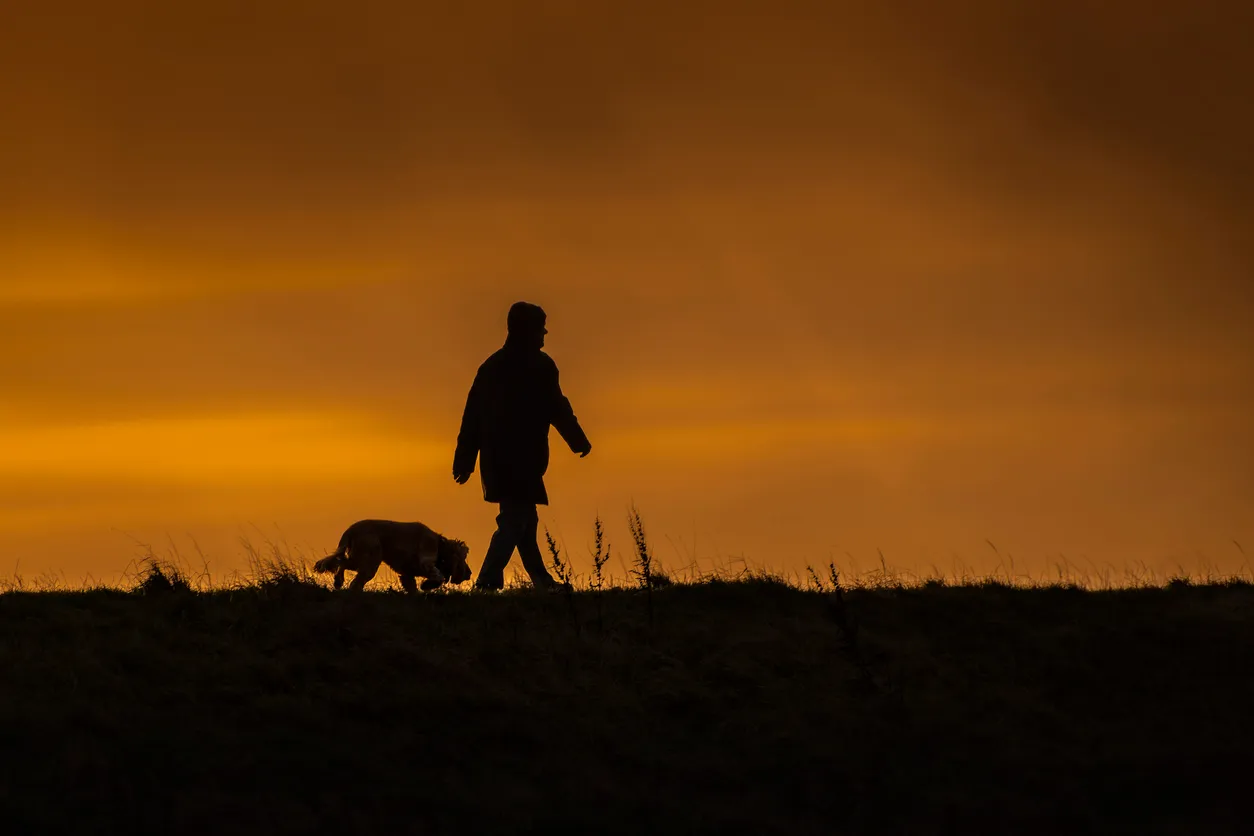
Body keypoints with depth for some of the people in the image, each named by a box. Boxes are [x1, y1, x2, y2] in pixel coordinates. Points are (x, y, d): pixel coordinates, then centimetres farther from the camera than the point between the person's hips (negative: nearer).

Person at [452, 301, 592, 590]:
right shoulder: (539, 365, -7)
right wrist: (580, 442, 7)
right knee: (516, 520, -8)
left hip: (495, 459, 8)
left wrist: (465, 459, 13)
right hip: (522, 461, -8)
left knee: (522, 517, 18)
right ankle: (488, 582, -20)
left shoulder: (491, 366, 13)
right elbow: (558, 409, -7)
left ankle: (541, 581, 28)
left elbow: (472, 414, 11)